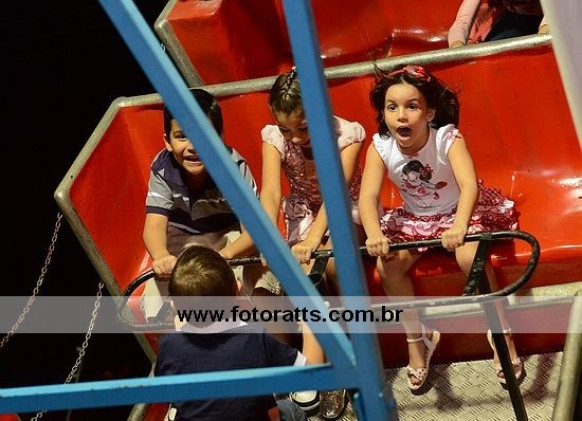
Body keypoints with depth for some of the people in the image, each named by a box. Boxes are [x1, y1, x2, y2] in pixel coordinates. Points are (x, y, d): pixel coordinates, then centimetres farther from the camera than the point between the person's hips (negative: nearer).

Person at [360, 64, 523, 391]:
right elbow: (368, 196, -27)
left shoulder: (448, 138, -26)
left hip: (460, 213, -3)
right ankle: (416, 338, 2)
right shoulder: (380, 147, -17)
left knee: (470, 257, -32)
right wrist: (374, 234, -49)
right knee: (386, 265, -20)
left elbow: (469, 185, -40)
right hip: (414, 220, 4)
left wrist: (459, 227, -60)